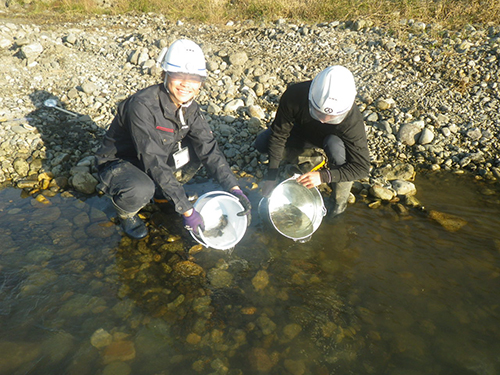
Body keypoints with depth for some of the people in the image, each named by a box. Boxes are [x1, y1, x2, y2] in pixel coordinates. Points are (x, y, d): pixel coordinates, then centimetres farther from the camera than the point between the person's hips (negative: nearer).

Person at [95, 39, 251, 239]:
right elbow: (155, 163, -34)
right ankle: (125, 211, 0)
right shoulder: (142, 105, -31)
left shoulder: (190, 107, -9)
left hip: (154, 162, 6)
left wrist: (234, 189, -24)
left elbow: (209, 149, -12)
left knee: (201, 148, -10)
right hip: (118, 164, -6)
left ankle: (161, 192, 9)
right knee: (141, 190, -38)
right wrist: (187, 210, -34)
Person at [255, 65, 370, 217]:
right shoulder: (294, 95, -36)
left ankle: (340, 201, -13)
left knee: (336, 148, -39)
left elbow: (362, 167, -32)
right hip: (303, 131, 3)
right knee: (261, 143, -17)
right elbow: (278, 135, -23)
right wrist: (272, 175, -26)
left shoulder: (353, 120, -39)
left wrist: (324, 176, -46)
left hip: (334, 138, -2)